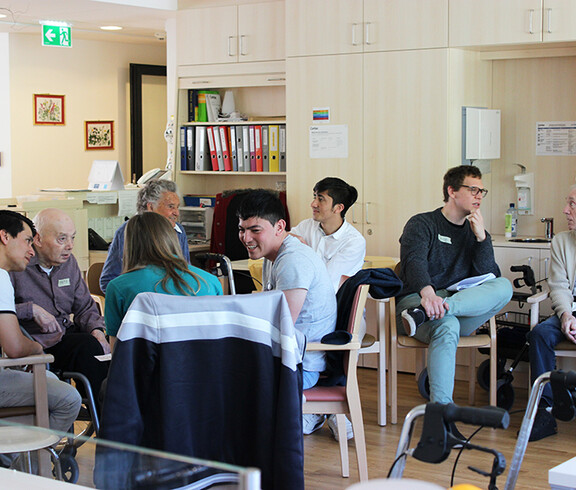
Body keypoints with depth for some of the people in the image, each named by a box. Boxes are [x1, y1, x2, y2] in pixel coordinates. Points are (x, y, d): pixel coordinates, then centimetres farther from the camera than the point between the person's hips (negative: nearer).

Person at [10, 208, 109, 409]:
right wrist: (32, 310, -24)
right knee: (88, 346, -28)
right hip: (36, 344, -7)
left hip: (66, 335, 7)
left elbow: (85, 308, 13)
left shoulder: (68, 262, 13)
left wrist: (98, 331, -6)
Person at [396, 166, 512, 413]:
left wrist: (481, 237, -7)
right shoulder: (421, 224, 4)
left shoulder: (476, 233, 20)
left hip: (464, 306, 5)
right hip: (416, 298, -4)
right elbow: (414, 261, -18)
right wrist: (428, 292, -40)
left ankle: (425, 313, -40)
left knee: (504, 287, -24)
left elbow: (490, 279, 5)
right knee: (446, 326, -39)